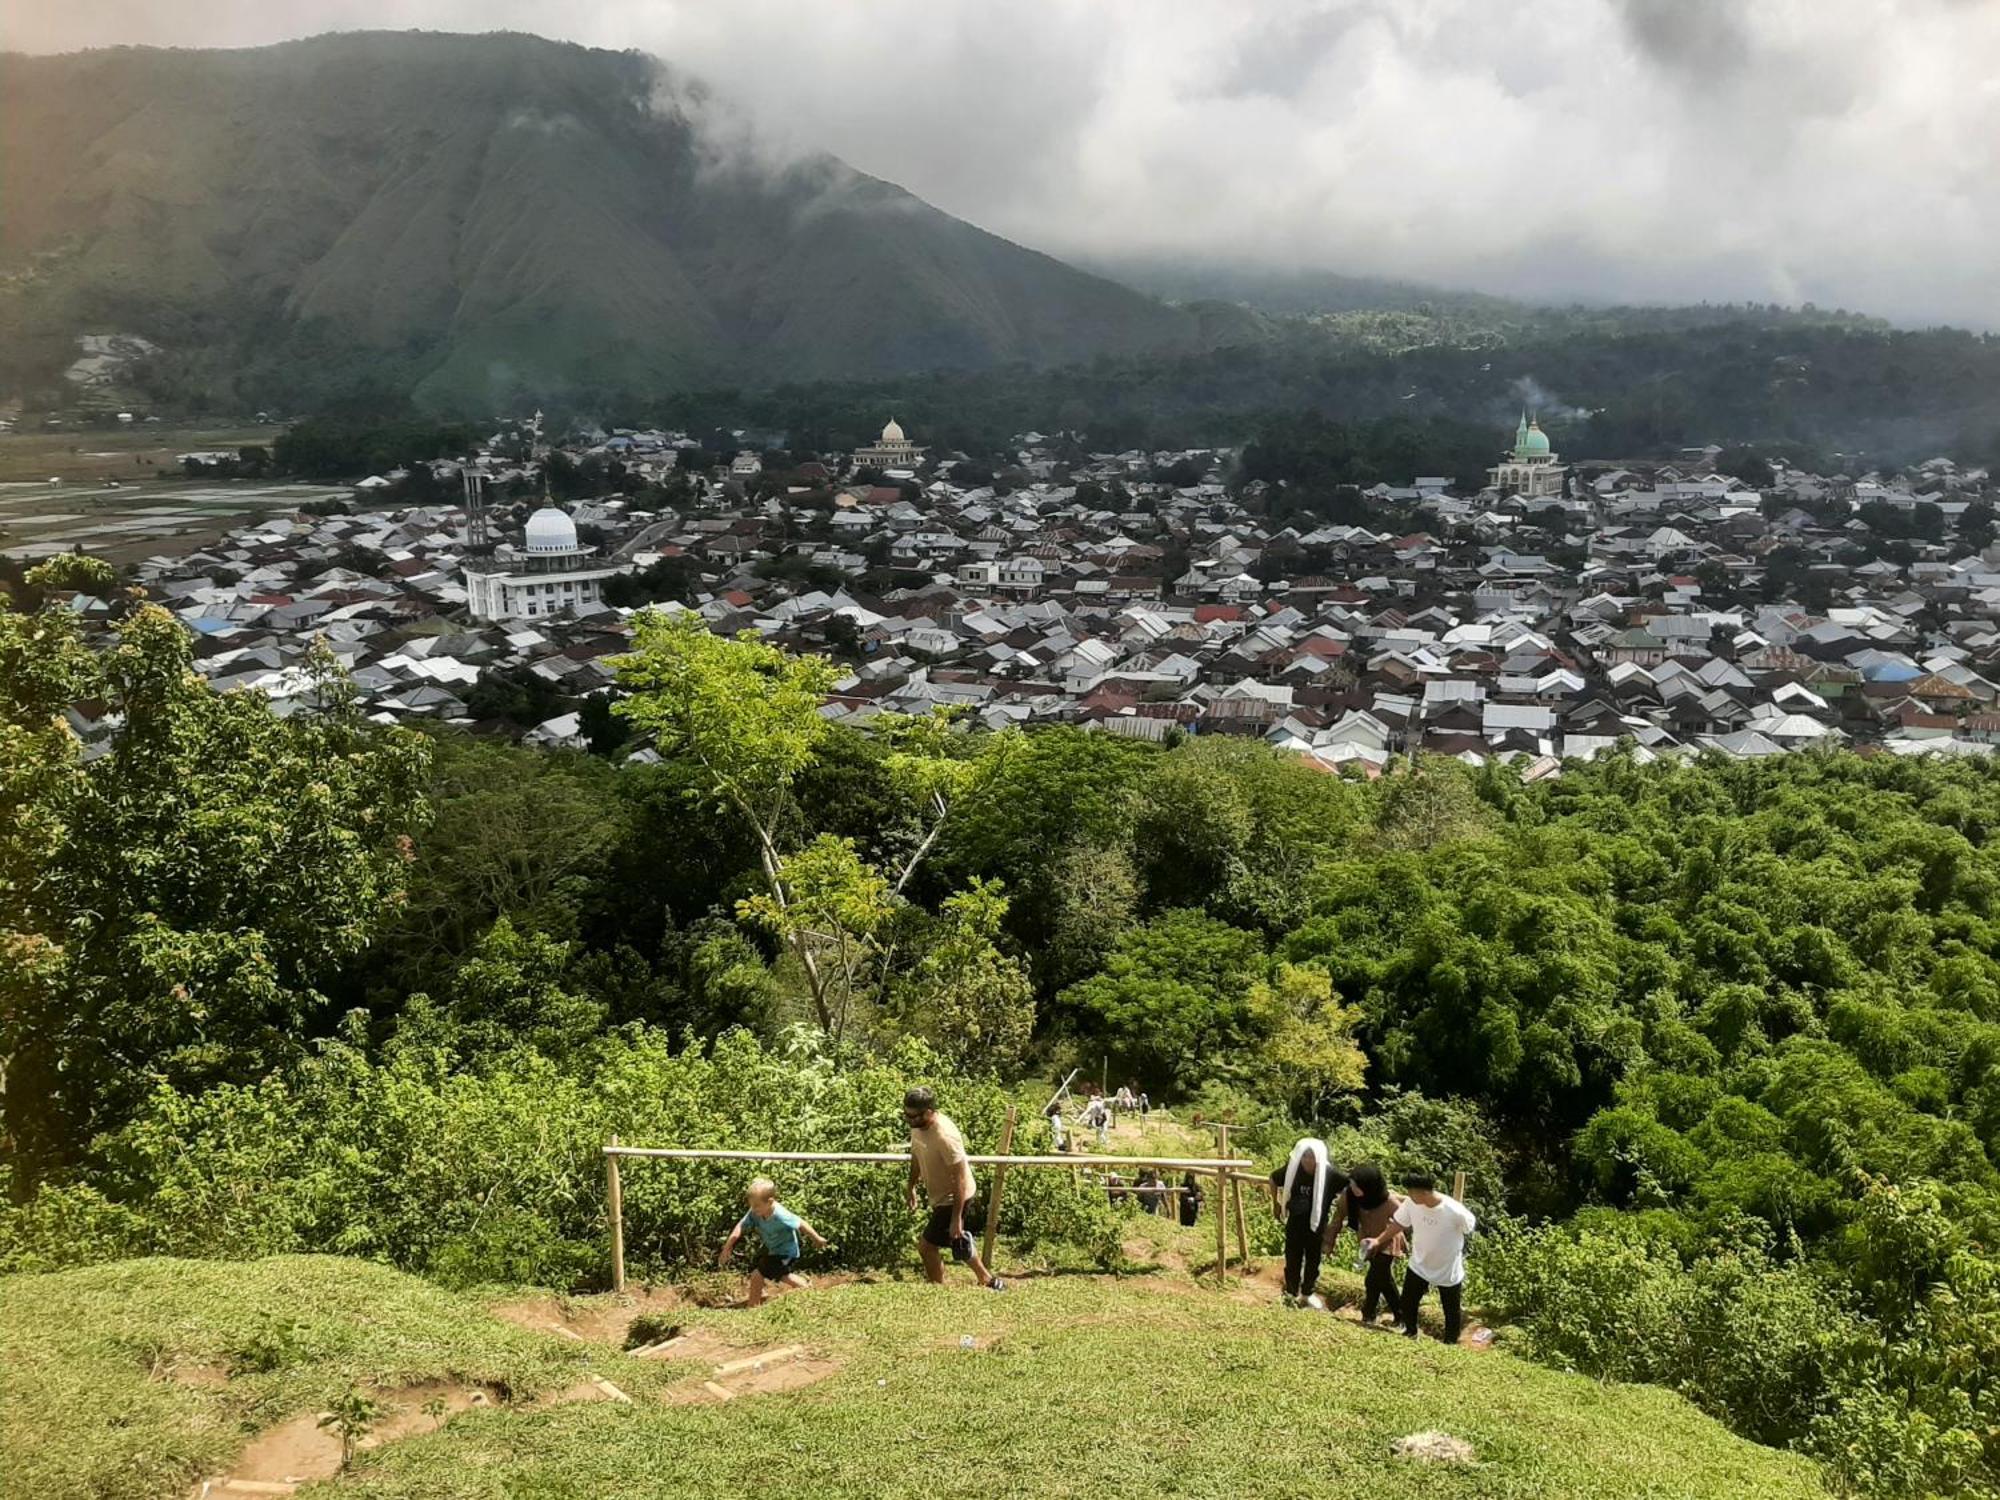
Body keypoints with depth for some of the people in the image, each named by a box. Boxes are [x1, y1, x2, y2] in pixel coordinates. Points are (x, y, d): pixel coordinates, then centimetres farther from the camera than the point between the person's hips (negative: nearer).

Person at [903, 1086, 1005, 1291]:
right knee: (957, 1242, 24)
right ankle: (988, 1281, 42)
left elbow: (960, 1178, -29)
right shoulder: (917, 1126, -8)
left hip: (955, 1198, -9)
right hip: (941, 1196, 9)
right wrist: (911, 1188, 16)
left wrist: (956, 1218, -26)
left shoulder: (944, 1136, -33)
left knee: (926, 1246, -4)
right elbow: (916, 1157, 12)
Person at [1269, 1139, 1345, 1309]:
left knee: (1313, 1260, 15)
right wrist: (1276, 1203, 5)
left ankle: (1308, 1293, 36)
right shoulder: (1292, 1168, -17)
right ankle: (1292, 1293, 31)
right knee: (1292, 1259, 11)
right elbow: (1273, 1179, 3)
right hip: (1295, 1223, 0)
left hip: (1317, 1224, 0)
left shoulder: (1328, 1173, -22)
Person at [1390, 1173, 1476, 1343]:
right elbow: (1398, 1223, -3)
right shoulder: (1411, 1204, -22)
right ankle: (1410, 1333, 49)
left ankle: (1450, 1344, 43)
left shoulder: (1455, 1211, -34)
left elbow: (1472, 1227, -12)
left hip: (1448, 1271, -4)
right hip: (1418, 1266, 4)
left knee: (1451, 1312, 18)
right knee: (1407, 1303, 19)